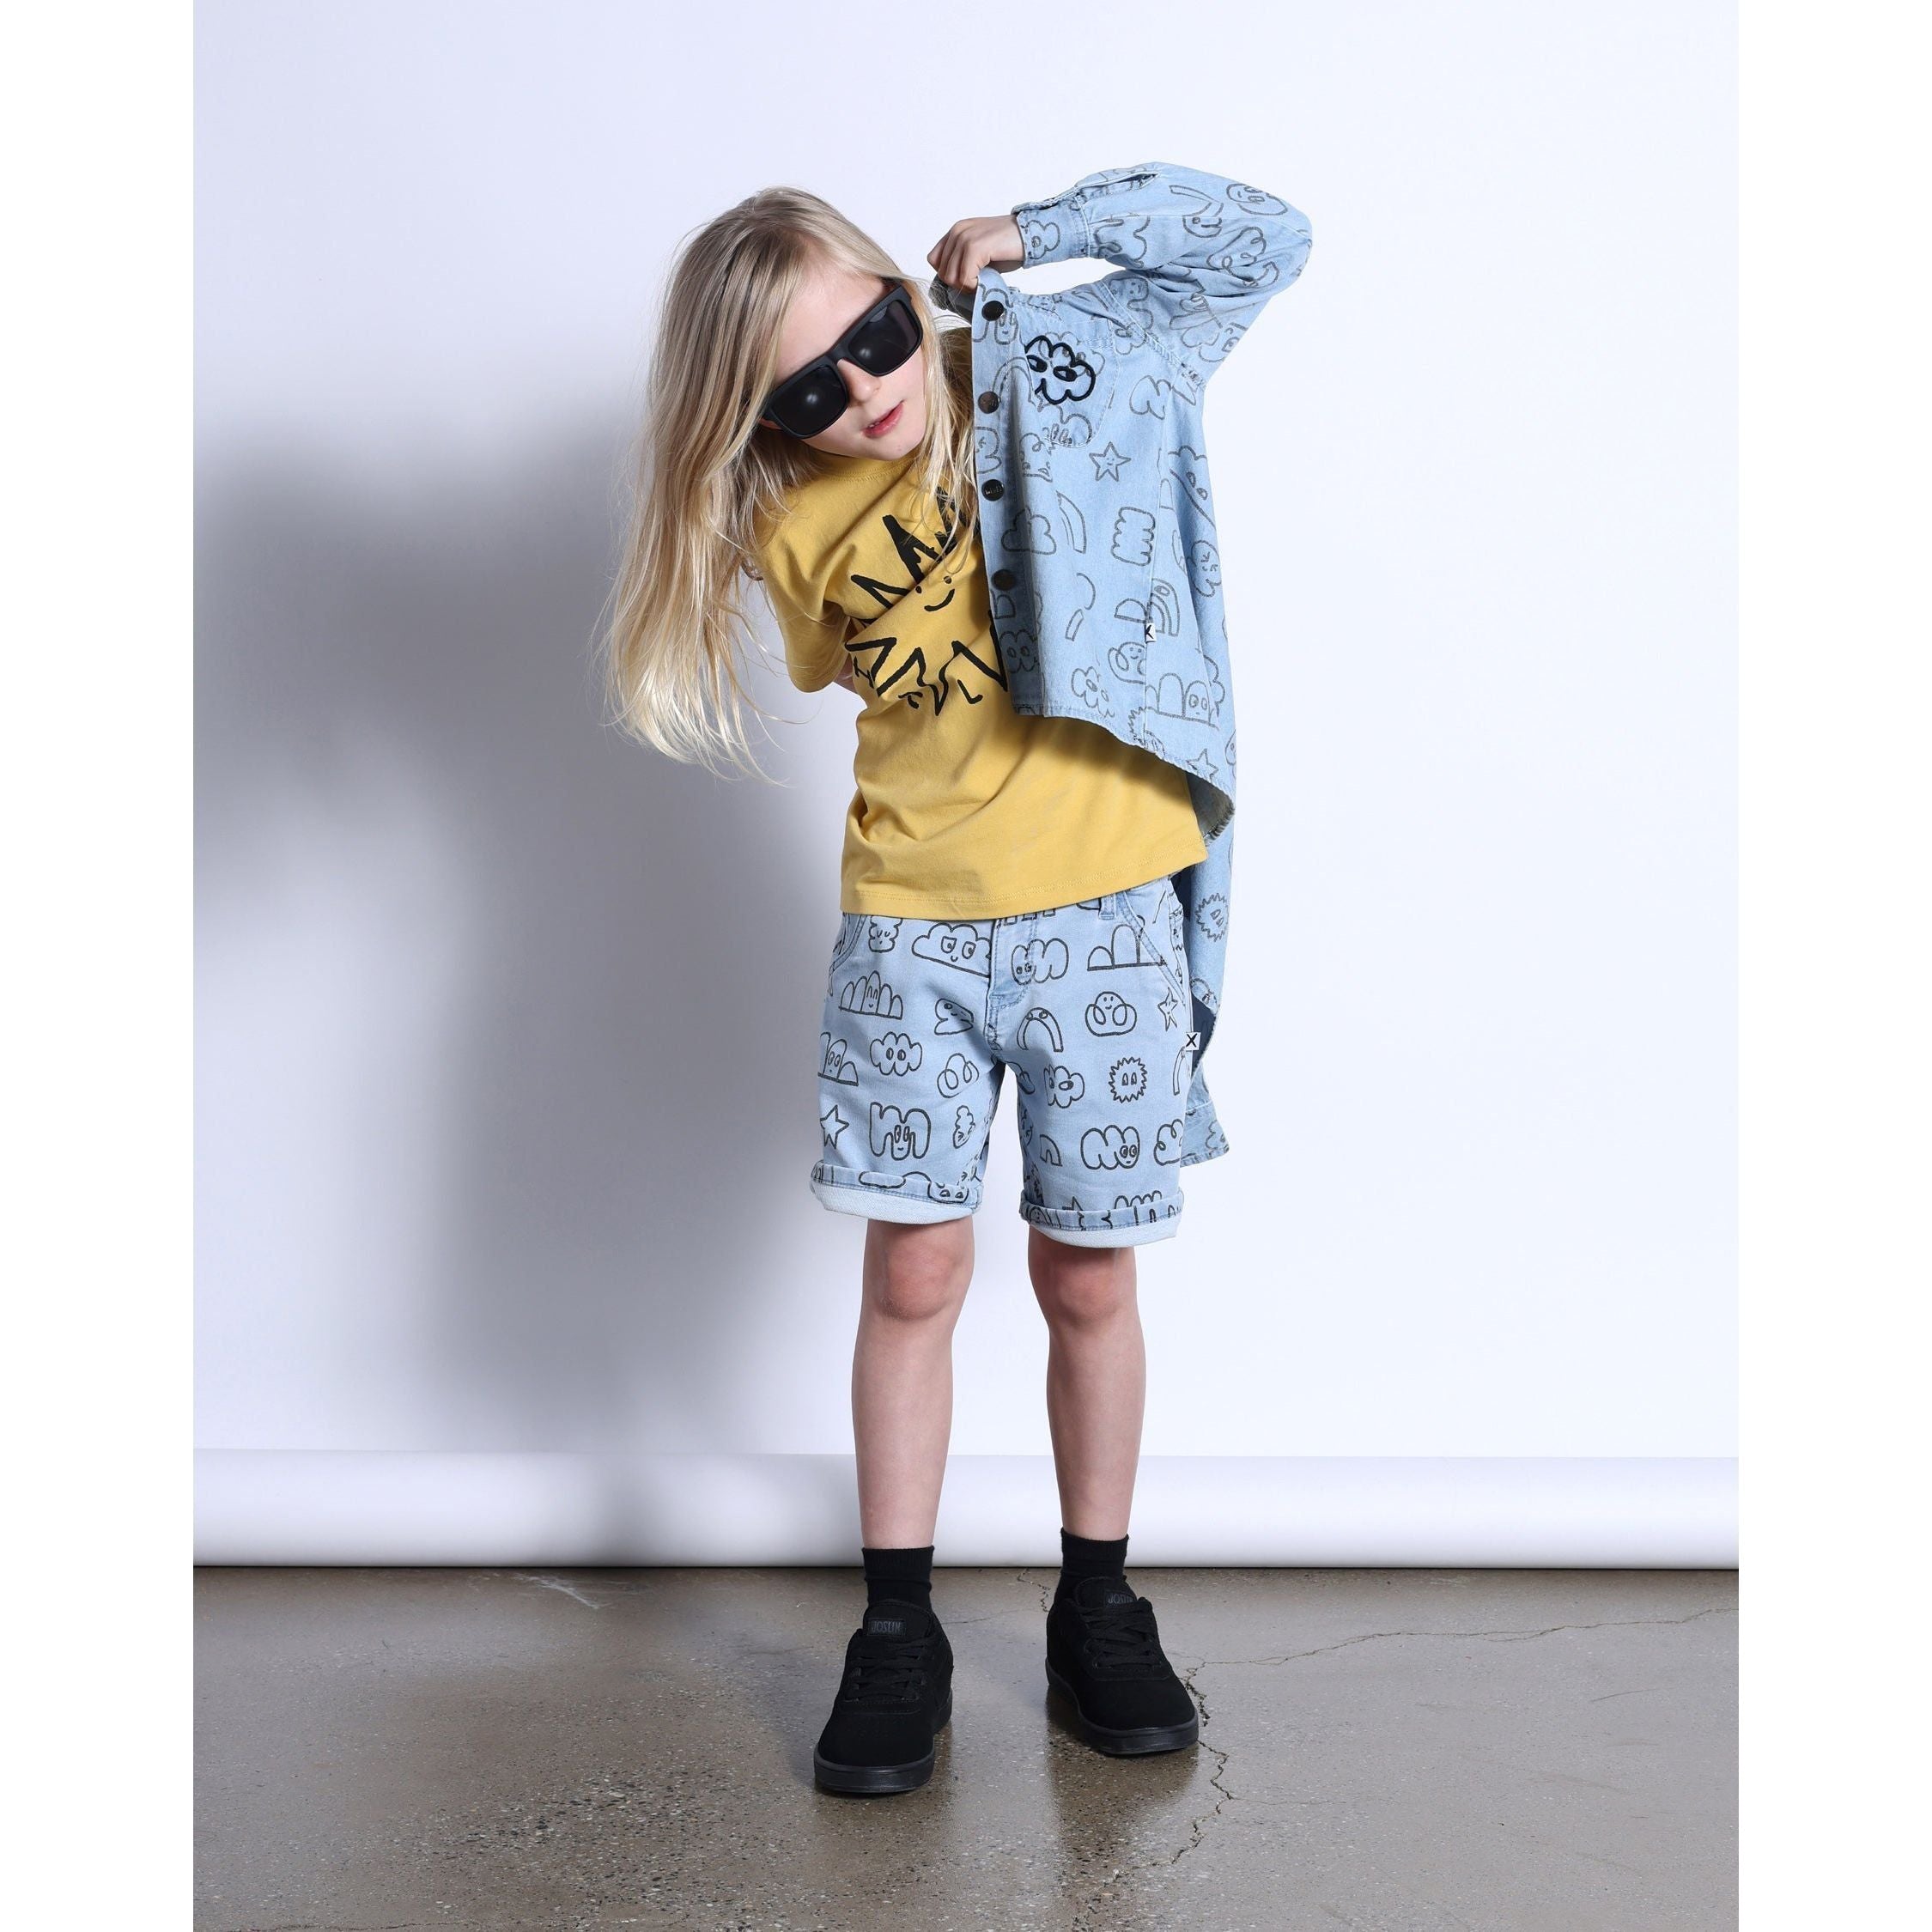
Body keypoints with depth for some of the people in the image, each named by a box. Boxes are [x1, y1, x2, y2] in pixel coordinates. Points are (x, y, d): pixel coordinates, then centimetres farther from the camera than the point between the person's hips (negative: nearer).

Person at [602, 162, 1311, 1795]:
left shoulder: (1056, 370, -3)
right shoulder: (790, 531, 2)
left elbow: (1266, 241, 2)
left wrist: (1035, 234, -4)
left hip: (1103, 911, -1)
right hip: (906, 925, 2)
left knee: (1087, 1279, 6)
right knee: (913, 1272, 3)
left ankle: (1099, 1608, 25)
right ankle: (899, 1630, 19)